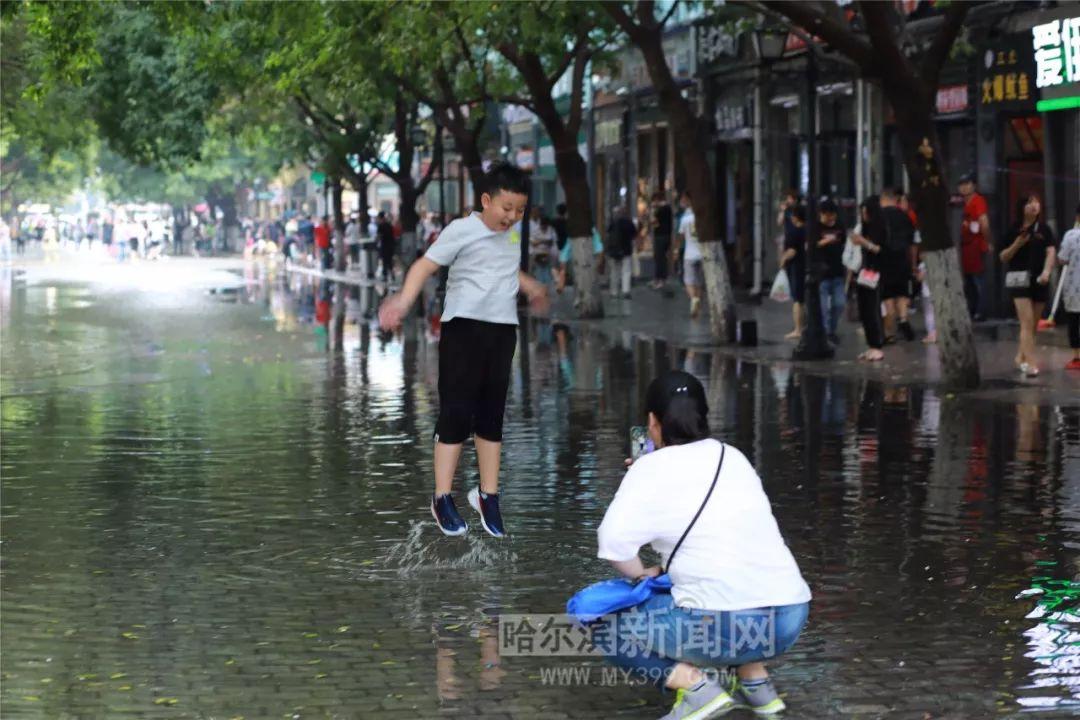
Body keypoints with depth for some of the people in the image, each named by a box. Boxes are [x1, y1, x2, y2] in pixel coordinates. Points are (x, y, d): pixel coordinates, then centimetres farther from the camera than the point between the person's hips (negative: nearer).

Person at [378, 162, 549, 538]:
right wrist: (405, 299, -32)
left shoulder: (511, 236, 14)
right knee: (456, 412, -5)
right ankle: (442, 498, 1)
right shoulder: (462, 231, -8)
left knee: (492, 416, 9)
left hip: (503, 329, 6)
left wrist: (532, 288, 53)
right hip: (464, 326, -6)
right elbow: (425, 265, -16)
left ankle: (488, 495, 17)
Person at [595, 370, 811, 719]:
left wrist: (641, 574, 3)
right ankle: (754, 680, 22)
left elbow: (613, 540, -14)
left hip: (724, 628, -7)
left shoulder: (652, 469, -1)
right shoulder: (733, 457, 17)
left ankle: (694, 685, -5)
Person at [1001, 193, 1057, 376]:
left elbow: (1050, 252, -5)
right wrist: (1016, 245, -13)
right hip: (1019, 278, -3)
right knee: (1027, 323, -12)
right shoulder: (1014, 230, 0)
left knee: (1033, 324, 12)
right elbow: (1003, 257, 4)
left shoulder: (1044, 229, 5)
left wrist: (1046, 271, -23)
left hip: (1039, 280, 3)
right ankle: (1031, 363, -16)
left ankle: (1021, 357, 31)